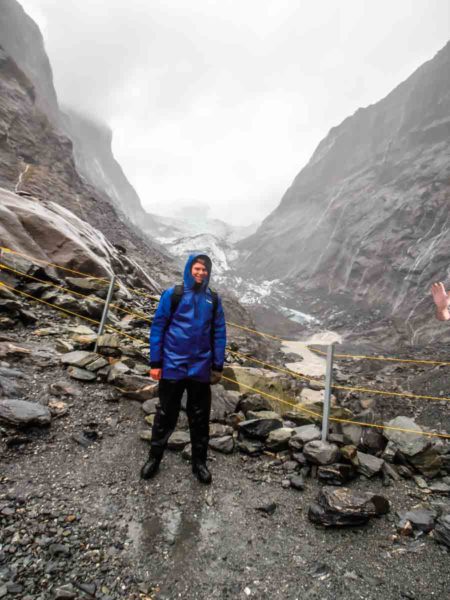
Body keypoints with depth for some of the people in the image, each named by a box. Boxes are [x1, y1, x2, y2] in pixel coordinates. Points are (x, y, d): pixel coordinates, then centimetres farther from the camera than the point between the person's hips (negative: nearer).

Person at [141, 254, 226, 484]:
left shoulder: (213, 299, 2)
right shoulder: (172, 294, -6)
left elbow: (219, 334, 4)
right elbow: (157, 328, -4)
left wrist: (218, 366, 3)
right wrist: (155, 363, -6)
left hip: (201, 369, 2)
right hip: (172, 367, -2)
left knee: (199, 418, 14)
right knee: (165, 415, 14)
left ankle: (199, 462, 33)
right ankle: (154, 458, 35)